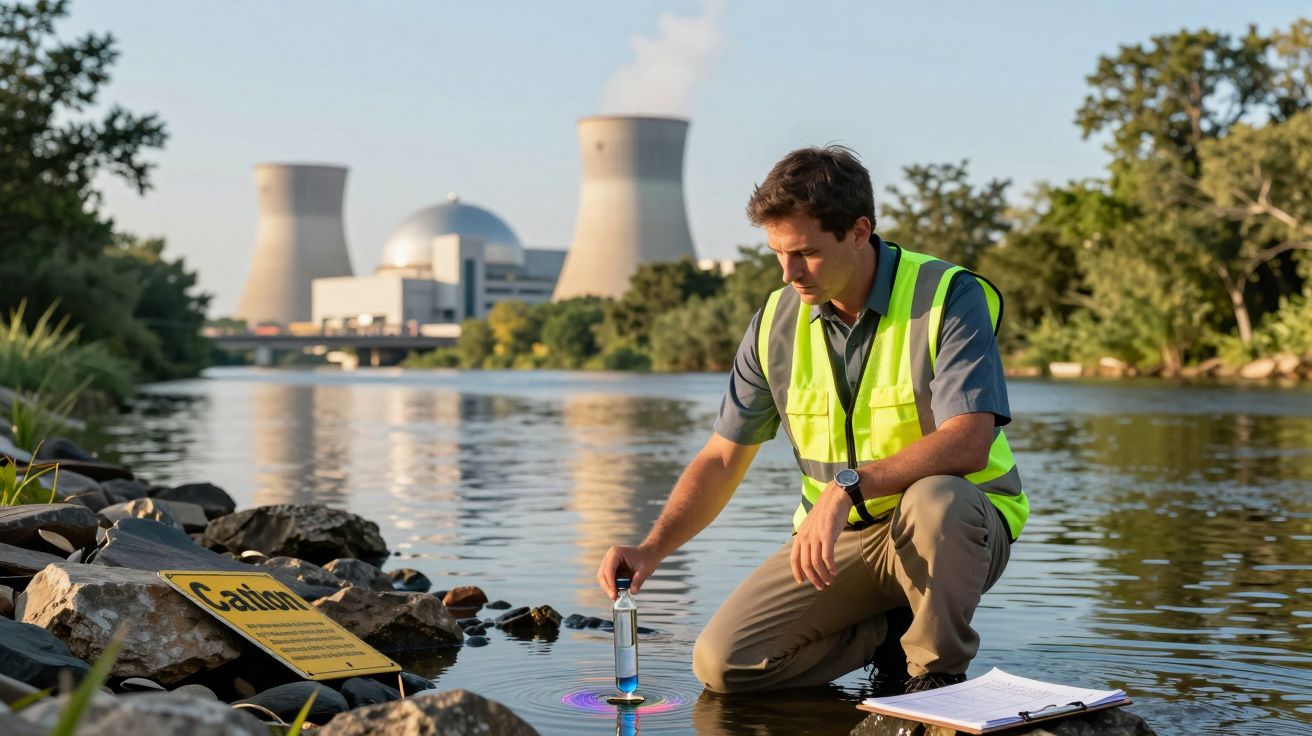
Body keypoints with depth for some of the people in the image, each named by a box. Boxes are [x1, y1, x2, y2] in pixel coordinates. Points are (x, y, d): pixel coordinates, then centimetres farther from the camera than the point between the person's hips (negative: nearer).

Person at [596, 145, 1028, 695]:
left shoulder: (949, 299, -15)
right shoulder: (776, 322, 0)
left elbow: (968, 442, -27)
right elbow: (723, 459, 4)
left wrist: (847, 487, -37)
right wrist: (651, 550, -10)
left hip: (955, 526, -4)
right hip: (840, 535, 4)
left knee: (932, 500, -40)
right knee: (721, 665, -13)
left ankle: (937, 667, -12)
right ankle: (892, 633, 8)